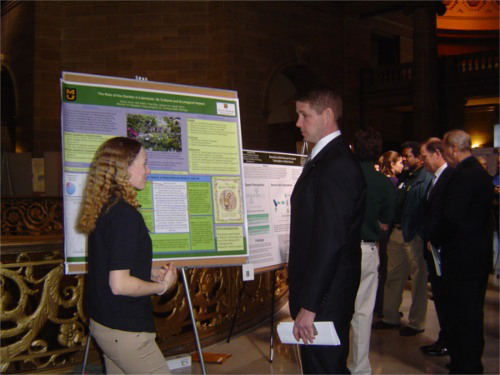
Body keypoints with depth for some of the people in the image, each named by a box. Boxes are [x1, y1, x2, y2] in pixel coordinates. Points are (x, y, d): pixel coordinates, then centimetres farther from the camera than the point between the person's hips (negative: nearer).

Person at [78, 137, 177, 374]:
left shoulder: (103, 210, 5)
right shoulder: (126, 215, -23)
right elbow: (120, 284, -25)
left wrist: (150, 273, 10)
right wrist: (163, 286, -11)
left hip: (102, 324, 9)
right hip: (125, 331, -9)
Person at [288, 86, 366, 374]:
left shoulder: (336, 164, -20)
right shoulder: (327, 158, 13)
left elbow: (330, 240, -25)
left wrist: (308, 306, -23)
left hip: (325, 296, -10)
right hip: (322, 290, 10)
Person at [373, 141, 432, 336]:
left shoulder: (427, 179, -13)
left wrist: (421, 234, -20)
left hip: (415, 237, -9)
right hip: (397, 233, 9)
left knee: (418, 280, 6)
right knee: (393, 277, 15)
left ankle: (416, 323, 20)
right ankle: (391, 317, 29)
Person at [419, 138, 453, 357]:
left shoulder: (450, 177, -16)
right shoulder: (436, 178, 14)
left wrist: (434, 240, -14)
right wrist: (429, 239, 9)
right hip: (433, 246, 9)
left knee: (443, 296, 1)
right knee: (440, 296, 14)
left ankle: (446, 343, 13)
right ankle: (445, 339, 24)